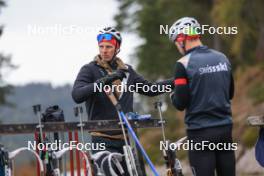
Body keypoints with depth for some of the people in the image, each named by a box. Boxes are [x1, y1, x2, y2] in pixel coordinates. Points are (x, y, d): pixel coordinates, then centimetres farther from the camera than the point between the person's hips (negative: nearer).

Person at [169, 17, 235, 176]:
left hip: (201, 132, -5)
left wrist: (172, 96, 8)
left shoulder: (184, 64, -12)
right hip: (225, 129, 5)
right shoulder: (222, 58, 6)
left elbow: (181, 103, -12)